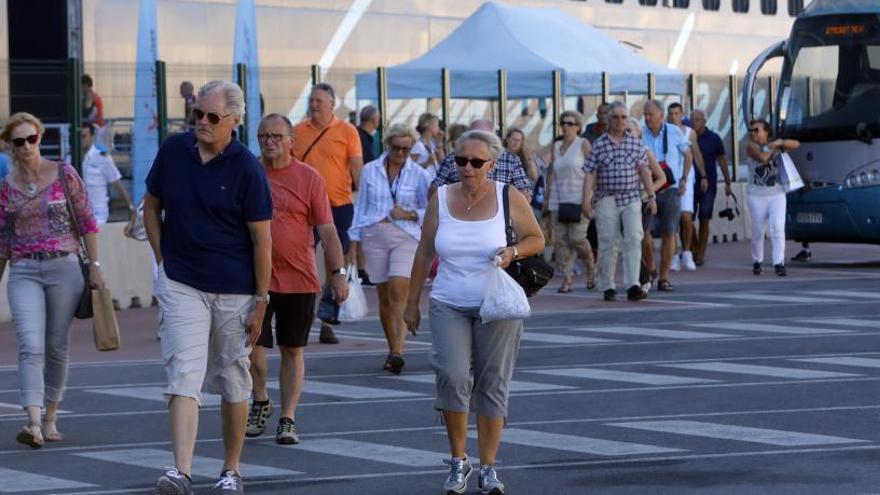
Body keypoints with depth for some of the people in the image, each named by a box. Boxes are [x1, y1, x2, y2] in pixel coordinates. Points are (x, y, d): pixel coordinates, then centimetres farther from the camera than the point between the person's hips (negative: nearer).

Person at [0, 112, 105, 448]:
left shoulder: (64, 175, 1)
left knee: (57, 347, 6)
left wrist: (94, 266, -2)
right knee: (30, 347, -14)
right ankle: (33, 423, -24)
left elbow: (87, 223, 3)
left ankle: (50, 418, 21)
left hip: (64, 268, 0)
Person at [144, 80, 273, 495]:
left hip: (234, 290, -1)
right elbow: (151, 207, 15)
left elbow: (261, 239, -6)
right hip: (180, 285, 1)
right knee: (184, 374, -12)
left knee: (233, 383, 10)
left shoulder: (247, 168, -9)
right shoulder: (173, 150, 1)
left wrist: (261, 302, -7)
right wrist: (162, 260, 6)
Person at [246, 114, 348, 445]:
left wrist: (338, 272, -6)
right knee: (252, 346, -1)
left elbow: (327, 230, 0)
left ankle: (287, 419, 12)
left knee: (292, 350, 4)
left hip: (298, 278, -1)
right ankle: (260, 403, 25)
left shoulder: (308, 178, 0)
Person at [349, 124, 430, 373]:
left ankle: (398, 351, -24)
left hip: (406, 236, -2)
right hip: (374, 235, 2)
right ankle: (393, 349, 14)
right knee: (384, 296, 3)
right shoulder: (370, 171, 9)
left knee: (398, 292, -17)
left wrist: (410, 214, -8)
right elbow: (361, 206, 14)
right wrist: (354, 239, 10)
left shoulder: (420, 175, 5)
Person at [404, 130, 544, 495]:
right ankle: (458, 461, 1)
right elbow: (424, 253, 9)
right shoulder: (441, 199, 3)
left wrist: (515, 251, -15)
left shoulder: (509, 198, -2)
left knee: (492, 384, 2)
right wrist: (412, 303, 11)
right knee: (452, 376, -16)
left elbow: (537, 239, 7)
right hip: (449, 305, 1)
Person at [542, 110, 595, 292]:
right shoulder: (556, 146, 16)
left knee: (577, 237, -12)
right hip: (558, 199, 5)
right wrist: (546, 197, 13)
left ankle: (591, 267, 12)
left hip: (578, 198, -5)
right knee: (561, 240, -2)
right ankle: (567, 277, 1)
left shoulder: (583, 144, 1)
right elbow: (552, 173, 17)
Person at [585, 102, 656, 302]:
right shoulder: (599, 145, 3)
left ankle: (633, 286, -15)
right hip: (607, 200, -1)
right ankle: (607, 288, 11)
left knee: (633, 240, -12)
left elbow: (644, 172, 10)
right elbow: (590, 173, 0)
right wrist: (586, 199, -7)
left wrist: (651, 196, 6)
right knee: (608, 244, 2)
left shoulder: (636, 143, 8)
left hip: (631, 198, 1)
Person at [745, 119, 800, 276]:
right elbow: (762, 158, -22)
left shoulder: (775, 145, 7)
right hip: (757, 195, -1)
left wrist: (780, 142, -10)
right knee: (758, 231, 5)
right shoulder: (751, 147, -4)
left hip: (777, 194, 1)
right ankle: (757, 262, 23)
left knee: (778, 229, -12)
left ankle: (779, 263, -16)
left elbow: (796, 144, 3)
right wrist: (773, 149, -6)